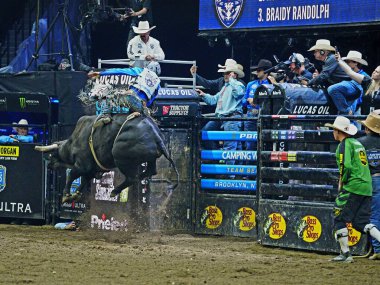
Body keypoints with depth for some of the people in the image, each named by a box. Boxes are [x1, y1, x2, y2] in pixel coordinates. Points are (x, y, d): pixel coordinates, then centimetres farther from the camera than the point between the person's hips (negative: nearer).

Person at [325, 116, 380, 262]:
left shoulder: (344, 145, -7)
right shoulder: (357, 143, 20)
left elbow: (346, 166, -20)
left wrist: (341, 183, -5)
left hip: (352, 187, -8)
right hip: (367, 187, 8)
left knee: (339, 219, 0)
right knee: (360, 222, 10)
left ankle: (345, 254, -3)